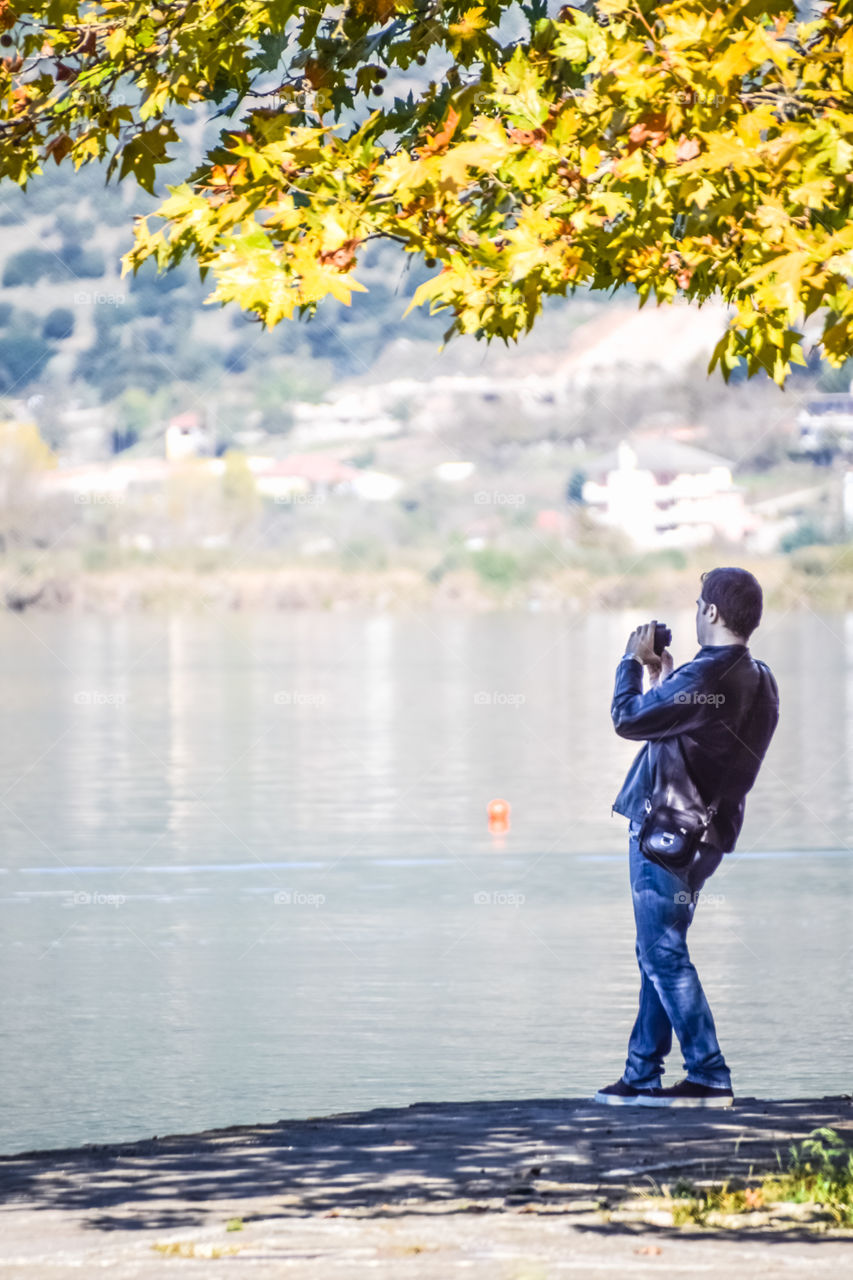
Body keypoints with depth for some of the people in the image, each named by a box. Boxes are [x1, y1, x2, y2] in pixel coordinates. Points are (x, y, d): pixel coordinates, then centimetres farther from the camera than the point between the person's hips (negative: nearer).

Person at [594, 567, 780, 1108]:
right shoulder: (759, 680, 11)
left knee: (663, 953, -5)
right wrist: (664, 677, 20)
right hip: (704, 829, 9)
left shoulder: (707, 676, -20)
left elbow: (629, 718, -16)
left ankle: (710, 1078, -7)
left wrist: (634, 662, -1)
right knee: (659, 953, 15)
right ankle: (642, 1076, 19)